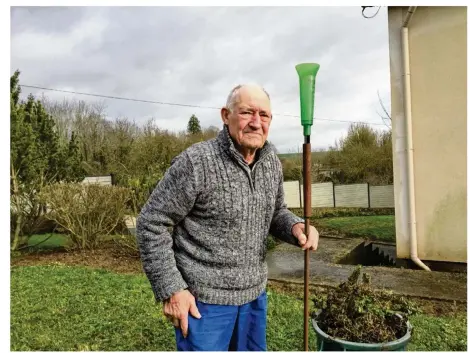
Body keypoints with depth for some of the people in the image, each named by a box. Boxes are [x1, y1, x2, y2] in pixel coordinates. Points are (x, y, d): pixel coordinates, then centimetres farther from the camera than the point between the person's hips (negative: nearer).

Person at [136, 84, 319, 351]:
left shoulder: (272, 163, 0)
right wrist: (170, 289, -15)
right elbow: (151, 224, -14)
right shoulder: (196, 162, -20)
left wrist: (296, 226, -10)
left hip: (255, 294, 7)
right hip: (204, 298, -6)